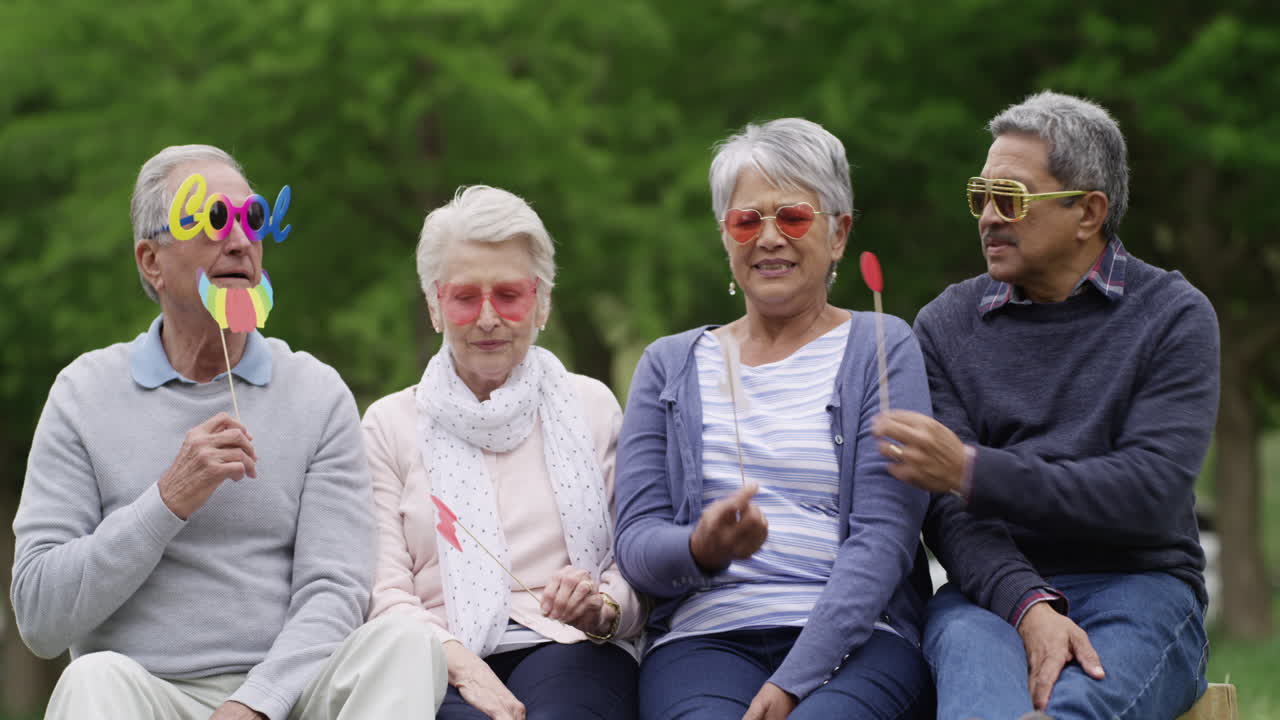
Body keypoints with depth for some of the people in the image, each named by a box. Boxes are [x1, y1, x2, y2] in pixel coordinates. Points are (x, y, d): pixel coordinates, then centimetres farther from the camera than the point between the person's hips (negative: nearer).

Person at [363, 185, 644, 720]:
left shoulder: (591, 406, 17)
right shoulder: (390, 425, 14)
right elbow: (385, 596, 3)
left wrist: (603, 606, -11)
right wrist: (460, 662, -17)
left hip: (570, 651, 1)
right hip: (441, 665, -1)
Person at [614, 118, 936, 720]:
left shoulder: (882, 350, 9)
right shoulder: (669, 367, 18)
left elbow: (884, 540, -3)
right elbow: (634, 544, 9)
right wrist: (700, 550, -16)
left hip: (852, 634, -2)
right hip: (704, 635, 2)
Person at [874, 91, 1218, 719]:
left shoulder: (1173, 317, 5)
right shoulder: (948, 324, 12)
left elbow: (1151, 495, -10)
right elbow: (948, 511, 1)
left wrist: (972, 471, -16)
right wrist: (1029, 606, -20)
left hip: (1137, 582, -1)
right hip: (994, 590, 2)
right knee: (969, 646, -39)